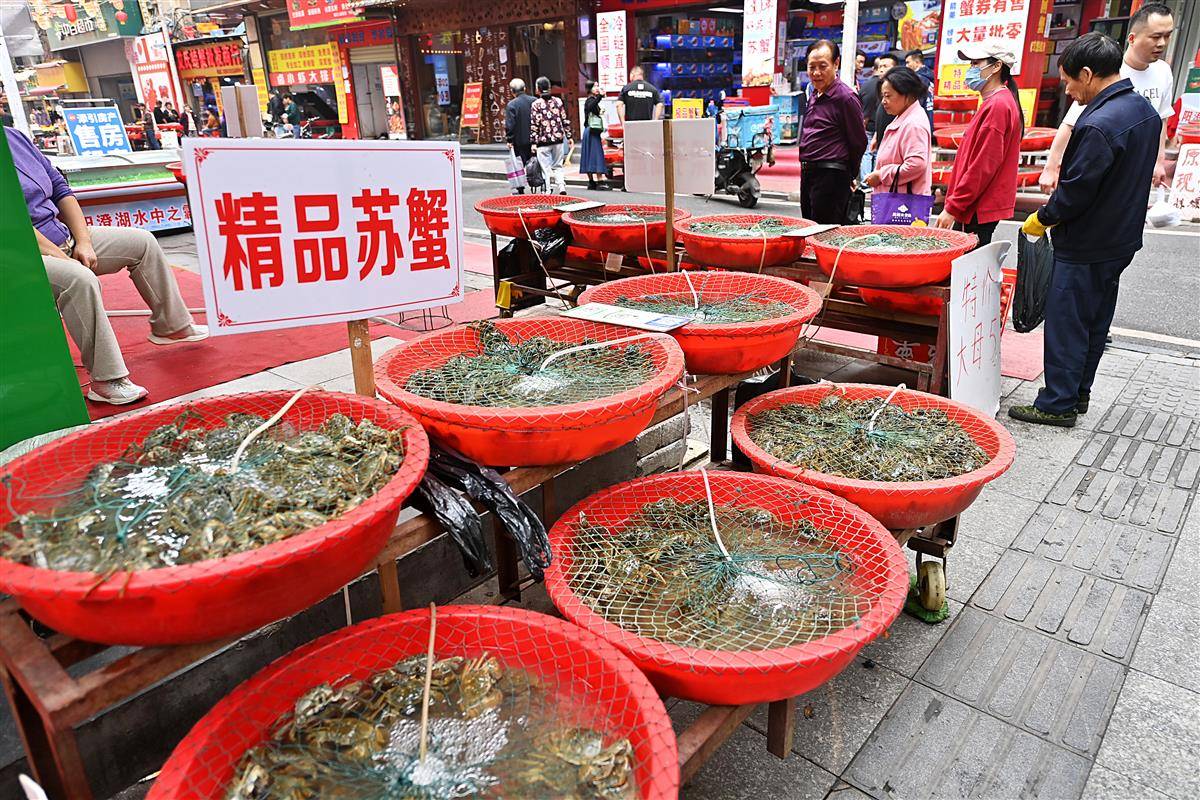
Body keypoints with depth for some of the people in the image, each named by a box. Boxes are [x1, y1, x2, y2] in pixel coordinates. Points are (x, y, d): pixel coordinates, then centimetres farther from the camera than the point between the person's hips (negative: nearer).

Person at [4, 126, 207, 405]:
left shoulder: (16, 137, 11)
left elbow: (60, 190, 12)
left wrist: (83, 241, 0)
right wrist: (61, 257, -22)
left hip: (63, 239, 9)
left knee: (142, 241, 9)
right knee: (80, 278, -37)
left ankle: (170, 325, 17)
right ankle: (106, 380, -33)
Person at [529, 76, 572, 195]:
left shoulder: (536, 104, -6)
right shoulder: (558, 101, 5)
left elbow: (534, 125, -9)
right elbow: (565, 121, 7)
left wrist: (533, 142, -4)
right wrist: (569, 137, 14)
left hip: (543, 141, -3)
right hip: (558, 139, 4)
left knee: (546, 168, 4)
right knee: (558, 166, 14)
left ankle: (549, 190, 4)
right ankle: (561, 187, -3)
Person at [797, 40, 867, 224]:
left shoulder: (846, 97, -11)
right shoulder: (814, 95, 14)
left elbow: (859, 141, -6)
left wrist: (848, 173, 3)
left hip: (831, 176, -9)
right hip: (807, 173, 9)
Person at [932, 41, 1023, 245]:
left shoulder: (997, 106, -14)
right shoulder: (995, 102, 19)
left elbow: (983, 167, -20)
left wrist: (953, 207, -18)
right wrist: (953, 200, 21)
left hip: (979, 213, -10)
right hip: (975, 209, 10)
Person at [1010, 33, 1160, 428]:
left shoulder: (1099, 125, -24)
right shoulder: (1146, 110, 7)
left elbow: (1074, 192, -22)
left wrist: (1039, 220, -5)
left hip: (1085, 247, -10)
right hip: (1120, 239, 10)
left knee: (1066, 325, 0)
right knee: (1095, 324, 17)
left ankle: (1058, 404, 8)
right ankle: (1078, 393, 29)